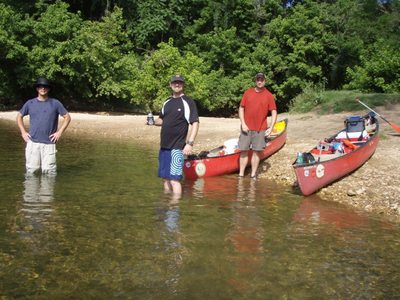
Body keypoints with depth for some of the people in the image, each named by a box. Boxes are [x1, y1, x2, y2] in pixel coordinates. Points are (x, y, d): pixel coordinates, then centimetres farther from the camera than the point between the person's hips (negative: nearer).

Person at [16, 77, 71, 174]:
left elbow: (67, 117, 10)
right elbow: (19, 116, 21)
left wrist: (59, 132, 1)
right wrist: (23, 132, 10)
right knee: (31, 170, 2)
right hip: (32, 142, 2)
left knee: (49, 170, -4)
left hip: (49, 143, -1)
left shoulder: (55, 103, 4)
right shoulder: (30, 103, 9)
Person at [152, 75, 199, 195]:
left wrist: (190, 143, -20)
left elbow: (195, 123, -12)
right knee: (165, 178, 14)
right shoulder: (167, 102, 13)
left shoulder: (188, 102, -6)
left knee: (174, 179, -11)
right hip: (164, 146, 7)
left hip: (177, 147, -7)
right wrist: (153, 121, 1)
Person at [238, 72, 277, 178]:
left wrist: (271, 127, -9)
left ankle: (253, 175, 14)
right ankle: (241, 174, 10)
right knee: (244, 151, 3)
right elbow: (241, 108, 5)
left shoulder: (269, 96, 0)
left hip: (260, 129, 0)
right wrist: (243, 123, -6)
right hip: (246, 128, 1)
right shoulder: (248, 93, 3)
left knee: (257, 151, 4)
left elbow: (274, 112, 0)